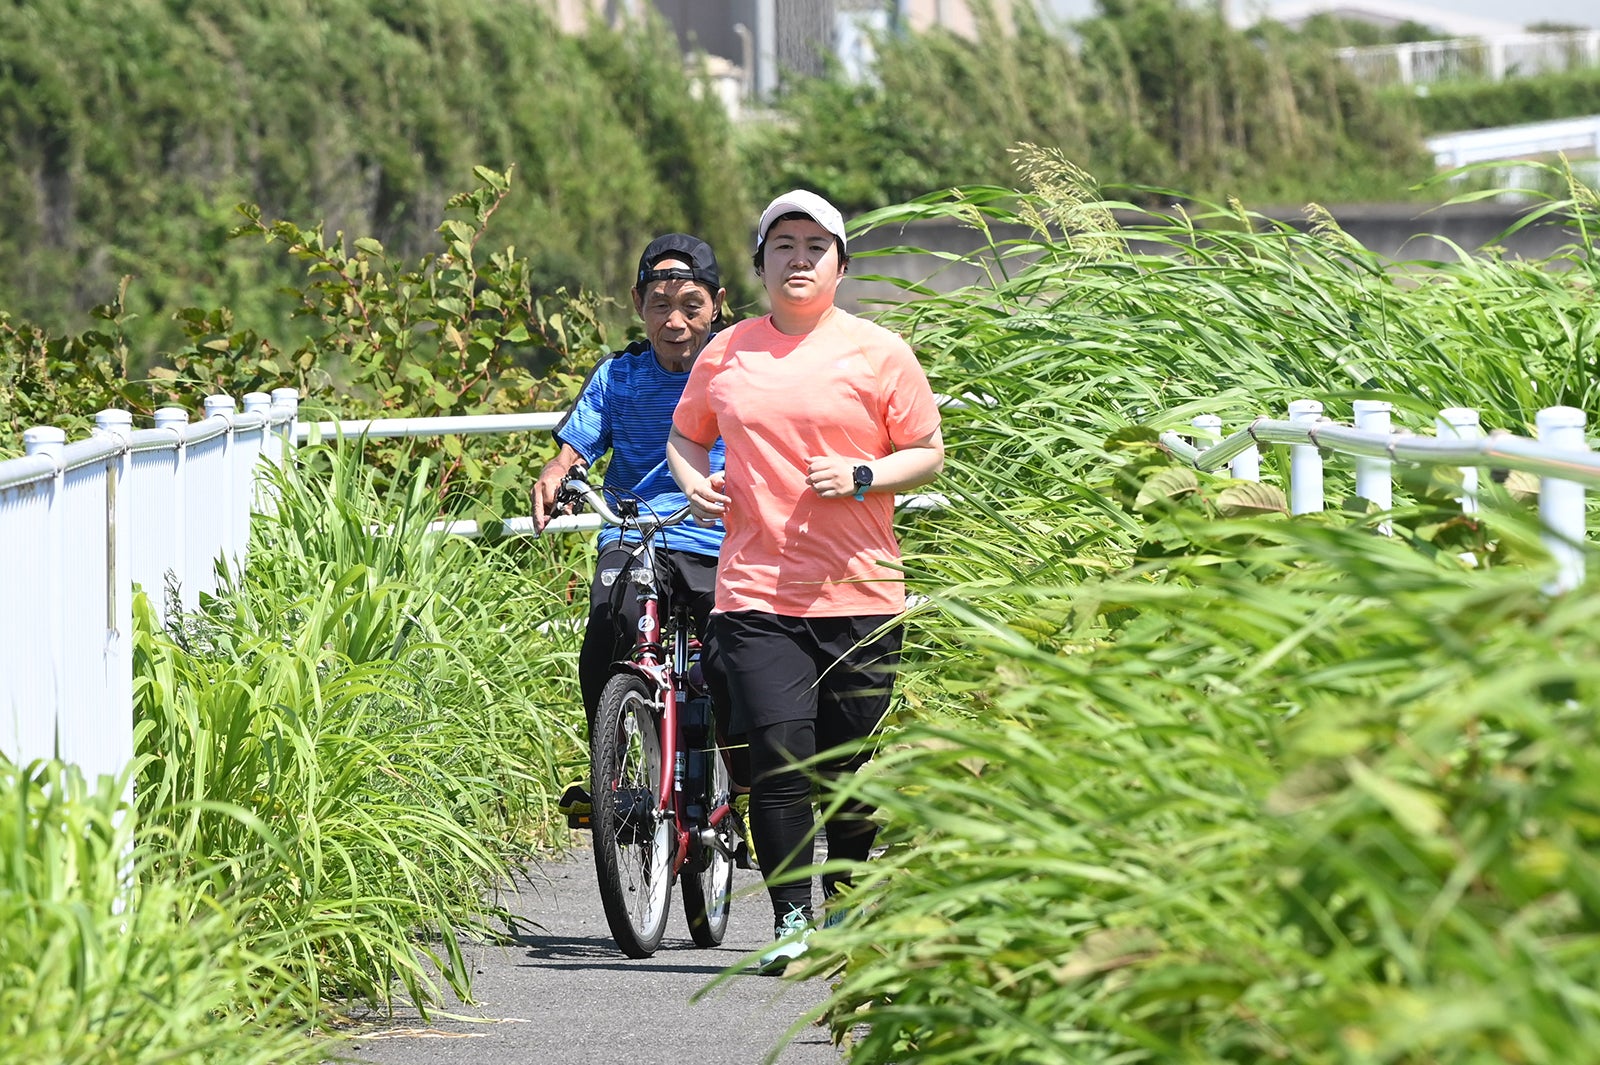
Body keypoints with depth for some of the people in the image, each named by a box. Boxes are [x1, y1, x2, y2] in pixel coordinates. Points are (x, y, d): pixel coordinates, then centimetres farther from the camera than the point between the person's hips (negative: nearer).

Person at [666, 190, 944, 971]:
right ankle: (790, 919, -3)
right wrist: (694, 480, 2)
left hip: (858, 593, -1)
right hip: (756, 592, 1)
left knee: (853, 768, 4)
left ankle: (845, 903, 26)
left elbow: (928, 453, 6)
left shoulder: (876, 352, 3)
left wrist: (862, 477, -12)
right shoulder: (727, 353, 10)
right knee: (777, 760, -11)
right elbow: (686, 434, 24)